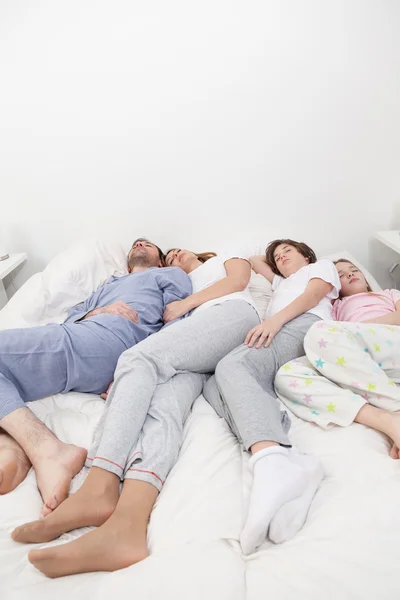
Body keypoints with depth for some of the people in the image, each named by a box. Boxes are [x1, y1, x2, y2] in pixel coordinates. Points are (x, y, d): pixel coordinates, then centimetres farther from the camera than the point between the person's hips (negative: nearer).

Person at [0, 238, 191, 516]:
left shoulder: (171, 275, 26)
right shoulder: (107, 286, 43)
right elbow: (71, 318, 26)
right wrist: (97, 311, 1)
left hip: (110, 338, -6)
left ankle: (47, 451, -29)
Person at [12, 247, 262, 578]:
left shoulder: (229, 256, 37)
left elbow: (238, 280, 13)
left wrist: (186, 304, 7)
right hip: (190, 356, 3)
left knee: (139, 357, -28)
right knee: (164, 404, -30)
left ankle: (100, 487, -43)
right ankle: (126, 524, -53)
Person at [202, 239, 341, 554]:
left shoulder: (323, 265, 30)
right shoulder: (282, 283, 48)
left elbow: (314, 295, 7)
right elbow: (255, 261, 55)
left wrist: (275, 319, -9)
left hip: (306, 326, -5)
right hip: (277, 341, 5)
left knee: (232, 365, -35)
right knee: (214, 387, -26)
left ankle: (272, 463, -58)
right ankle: (290, 460, -50)